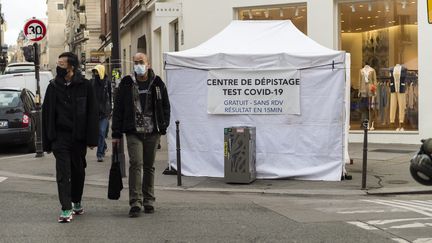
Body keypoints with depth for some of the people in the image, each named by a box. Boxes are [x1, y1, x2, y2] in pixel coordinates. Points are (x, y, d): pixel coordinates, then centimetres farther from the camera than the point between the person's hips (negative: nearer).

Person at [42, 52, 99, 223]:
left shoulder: (84, 86, -1)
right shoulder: (53, 87, 4)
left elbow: (92, 113, 0)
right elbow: (46, 115, 6)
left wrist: (92, 139, -6)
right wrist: (47, 142, 2)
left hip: (79, 138, 0)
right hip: (60, 137, 0)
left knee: (78, 172, 12)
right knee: (63, 173, -7)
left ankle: (76, 202, 30)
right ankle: (66, 209, -9)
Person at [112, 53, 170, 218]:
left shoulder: (157, 84, 7)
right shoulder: (126, 84, 3)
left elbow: (165, 106, 13)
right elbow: (118, 109, 5)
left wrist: (163, 127, 2)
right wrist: (116, 134, 1)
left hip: (152, 132, 2)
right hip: (133, 132, -2)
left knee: (149, 167, 10)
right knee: (136, 164, -13)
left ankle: (148, 201, 20)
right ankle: (135, 203, -14)